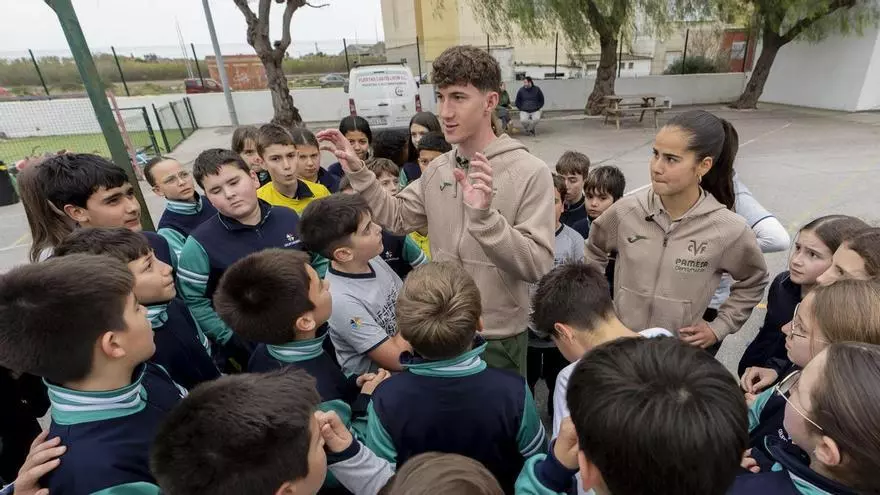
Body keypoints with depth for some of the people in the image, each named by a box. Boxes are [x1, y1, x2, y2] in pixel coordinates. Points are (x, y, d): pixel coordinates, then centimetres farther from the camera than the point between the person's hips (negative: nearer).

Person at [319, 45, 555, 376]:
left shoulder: (530, 173, -18)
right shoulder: (437, 169, 1)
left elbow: (537, 266, -24)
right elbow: (397, 217, 9)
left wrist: (484, 215, -37)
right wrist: (357, 172, 0)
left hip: (498, 339, -5)